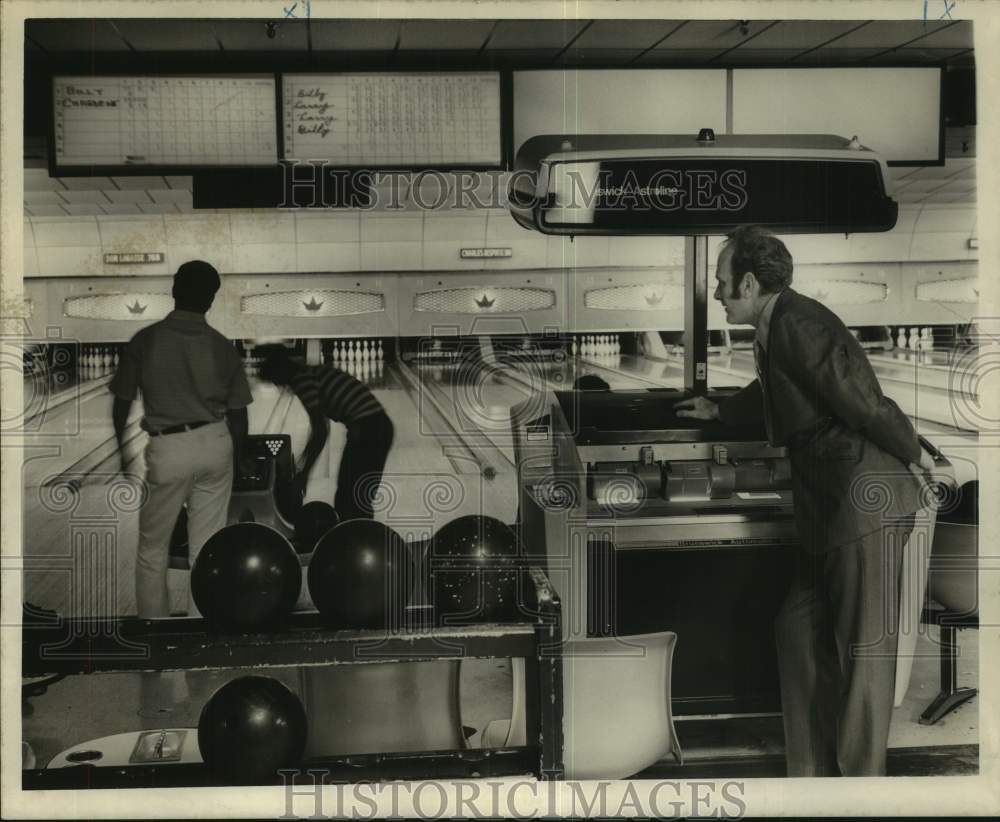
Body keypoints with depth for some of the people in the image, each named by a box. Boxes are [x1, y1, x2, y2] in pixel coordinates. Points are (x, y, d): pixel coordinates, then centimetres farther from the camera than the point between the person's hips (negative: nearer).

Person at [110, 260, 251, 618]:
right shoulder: (223, 347, 0)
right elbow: (238, 417, 3)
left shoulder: (145, 340, -6)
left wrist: (123, 450, 14)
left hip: (168, 449, -3)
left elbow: (122, 404, -1)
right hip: (215, 444, 3)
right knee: (207, 548, 8)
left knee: (152, 547, 12)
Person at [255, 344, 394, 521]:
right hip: (380, 427, 9)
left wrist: (303, 474, -5)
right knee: (358, 501, 17)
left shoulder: (302, 380, -7)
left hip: (365, 431, -9)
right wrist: (302, 462, 34)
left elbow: (320, 431, -12)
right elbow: (319, 428, 28)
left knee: (348, 502, 1)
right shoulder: (313, 374, 20)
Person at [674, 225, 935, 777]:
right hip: (832, 506, 10)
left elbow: (863, 401, -19)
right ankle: (812, 772, 20)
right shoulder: (775, 332, 16)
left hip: (865, 498, -10)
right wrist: (718, 411, 54)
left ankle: (860, 778, 3)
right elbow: (770, 397, 37)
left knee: (864, 644, -4)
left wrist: (912, 454, -4)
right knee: (799, 629, 13)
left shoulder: (797, 325, -16)